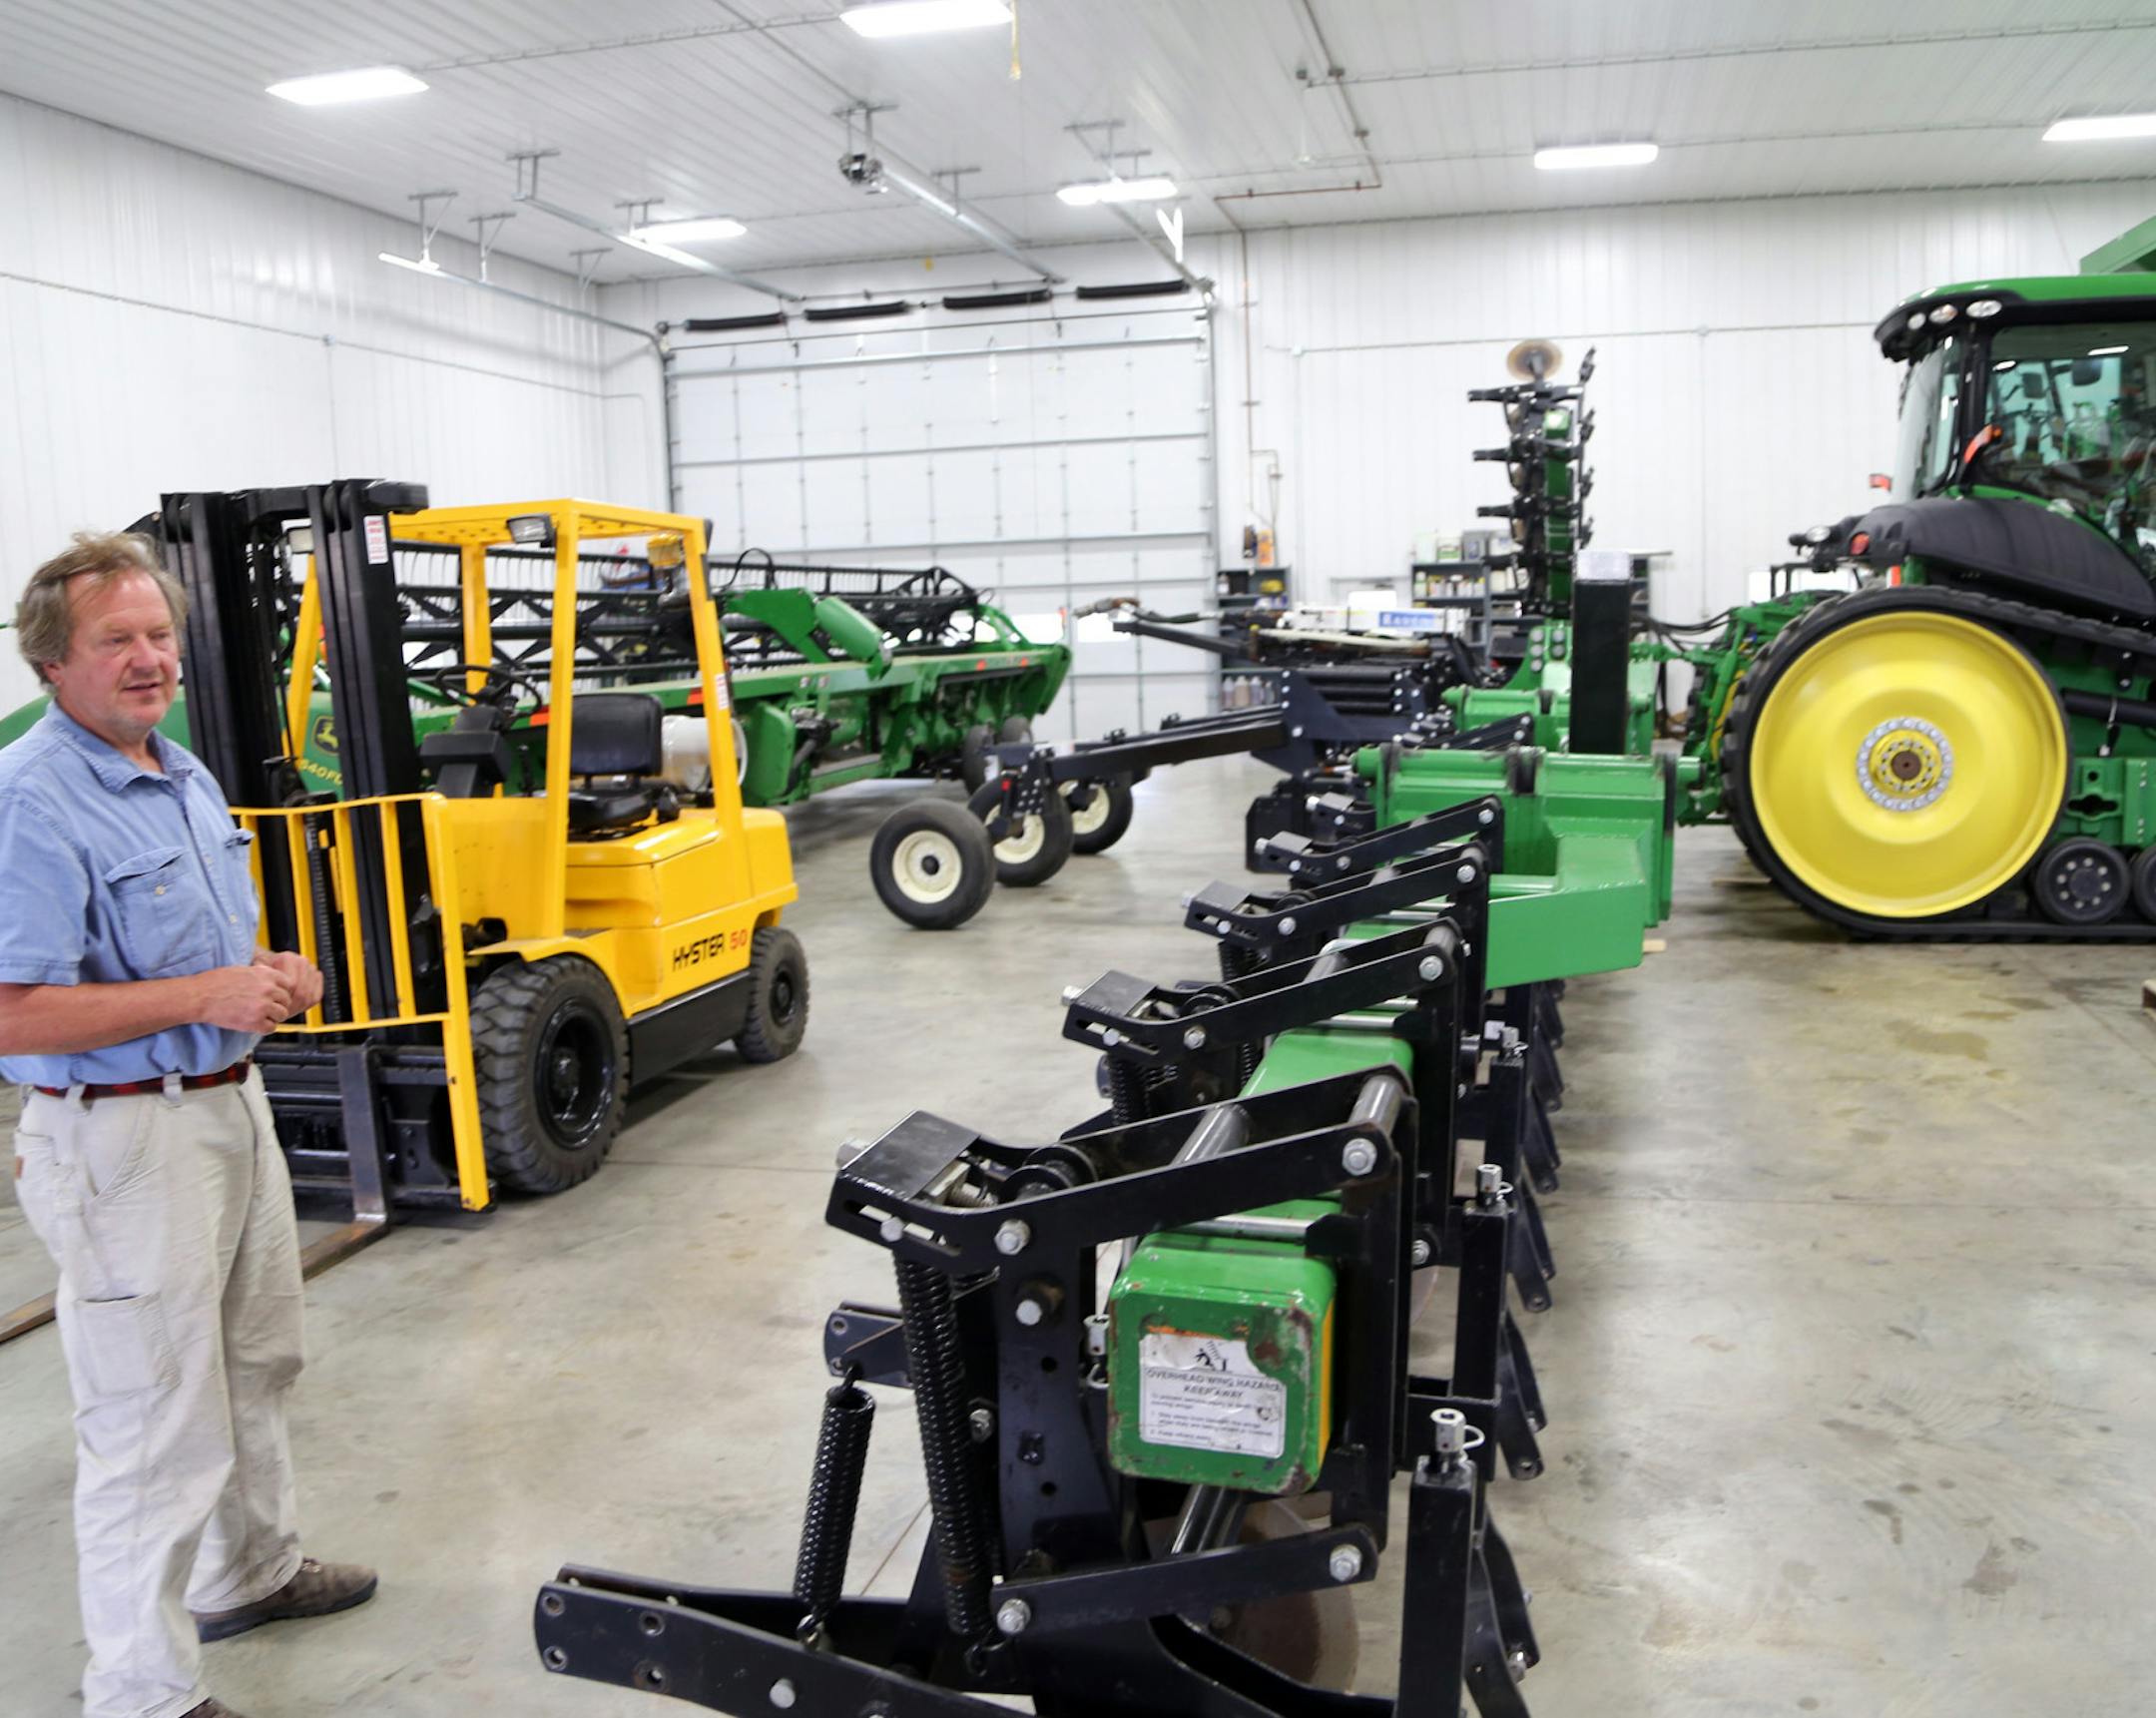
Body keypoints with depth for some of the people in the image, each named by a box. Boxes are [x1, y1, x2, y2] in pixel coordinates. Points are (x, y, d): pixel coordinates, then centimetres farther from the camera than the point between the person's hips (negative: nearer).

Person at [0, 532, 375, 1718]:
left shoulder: (185, 774, 10)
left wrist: (270, 977, 2)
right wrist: (204, 998, -26)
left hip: (229, 1104, 10)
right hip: (123, 1139, -10)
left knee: (255, 1366, 24)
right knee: (157, 1423, 0)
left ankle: (252, 1572, 45)